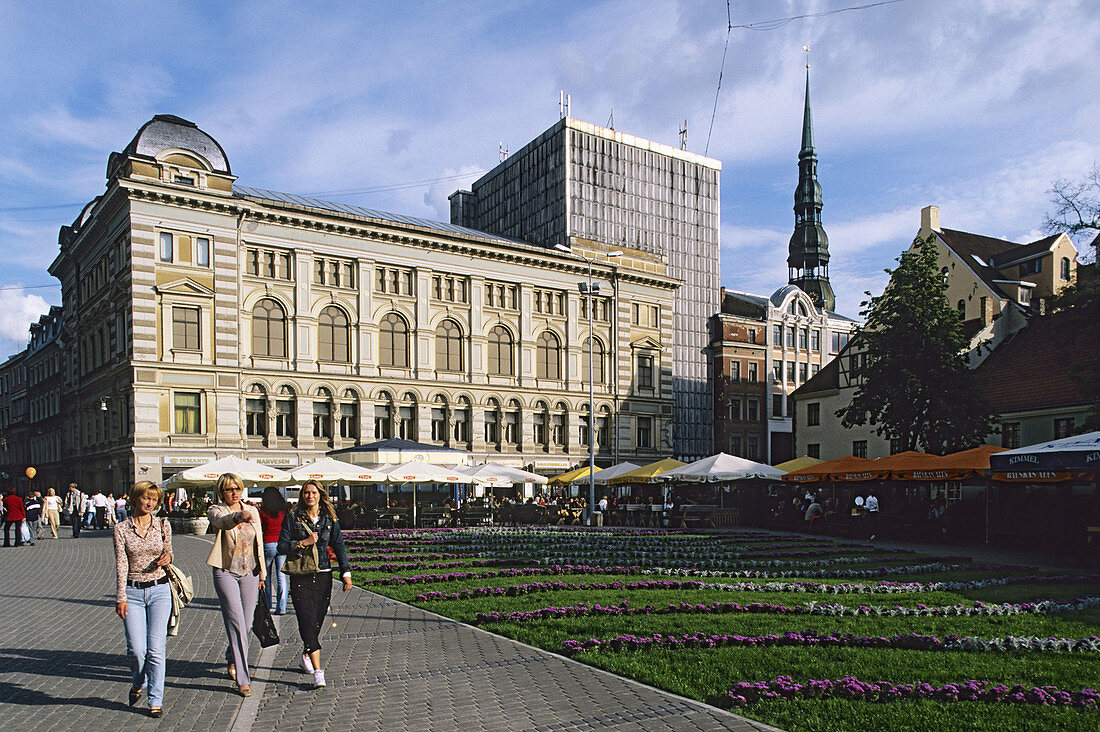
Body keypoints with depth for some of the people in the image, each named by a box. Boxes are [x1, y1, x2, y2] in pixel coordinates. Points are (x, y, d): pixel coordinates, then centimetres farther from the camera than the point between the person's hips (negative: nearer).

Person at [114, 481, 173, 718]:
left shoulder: (163, 526, 4)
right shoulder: (121, 529, 0)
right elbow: (121, 565, -2)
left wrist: (167, 558, -8)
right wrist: (121, 597, -7)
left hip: (159, 590, 1)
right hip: (132, 592, -1)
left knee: (156, 649, -3)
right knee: (137, 649, -5)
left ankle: (156, 700, 9)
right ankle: (138, 683, 27)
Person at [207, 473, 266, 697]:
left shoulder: (252, 512, 7)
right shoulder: (216, 511, -6)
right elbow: (222, 521, -31)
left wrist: (262, 572, 15)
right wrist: (239, 516, -53)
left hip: (249, 573, 4)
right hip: (225, 572, -4)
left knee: (246, 624, 10)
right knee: (235, 622, -11)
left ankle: (232, 658, 40)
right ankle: (242, 679, -7)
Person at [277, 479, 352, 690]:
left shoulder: (329, 519, 5)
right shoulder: (292, 517, 0)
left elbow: (339, 546, 7)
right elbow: (282, 546, -1)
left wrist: (346, 572, 1)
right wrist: (303, 543, -15)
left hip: (323, 576, 2)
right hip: (300, 577, -2)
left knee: (317, 622, 9)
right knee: (307, 622, -11)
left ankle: (306, 655, 38)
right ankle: (318, 672, -11)